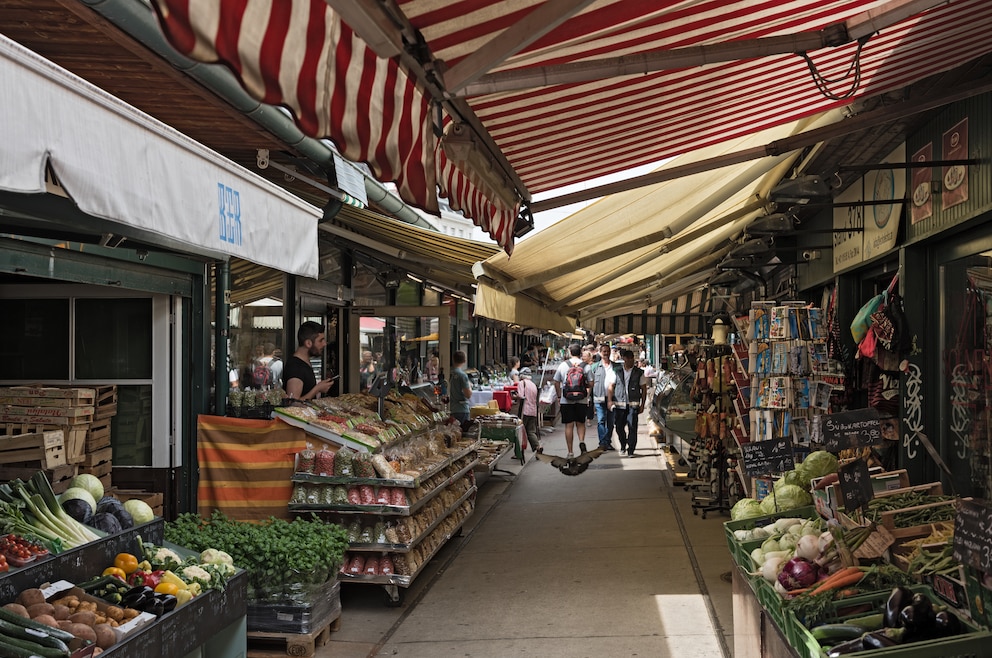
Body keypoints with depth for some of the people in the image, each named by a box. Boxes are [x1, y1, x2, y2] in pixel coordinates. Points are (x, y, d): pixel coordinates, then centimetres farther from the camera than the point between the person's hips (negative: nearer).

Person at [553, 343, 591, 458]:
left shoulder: (563, 365, 0)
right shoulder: (585, 366, -2)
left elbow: (556, 382, 4)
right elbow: (590, 384, -4)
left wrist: (559, 396, 15)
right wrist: (587, 396, 12)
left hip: (566, 400, 0)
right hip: (582, 400, 0)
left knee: (569, 425, 5)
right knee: (581, 423, 15)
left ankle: (570, 452, 6)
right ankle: (582, 441, -11)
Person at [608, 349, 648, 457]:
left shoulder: (639, 373, 4)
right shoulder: (617, 371, 8)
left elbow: (644, 389, 7)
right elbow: (611, 387, 8)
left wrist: (642, 404, 1)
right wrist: (609, 400, -4)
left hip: (633, 404, -2)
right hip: (619, 403, 2)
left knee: (632, 428, -8)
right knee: (619, 427, 7)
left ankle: (630, 450, -1)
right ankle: (623, 444, 33)